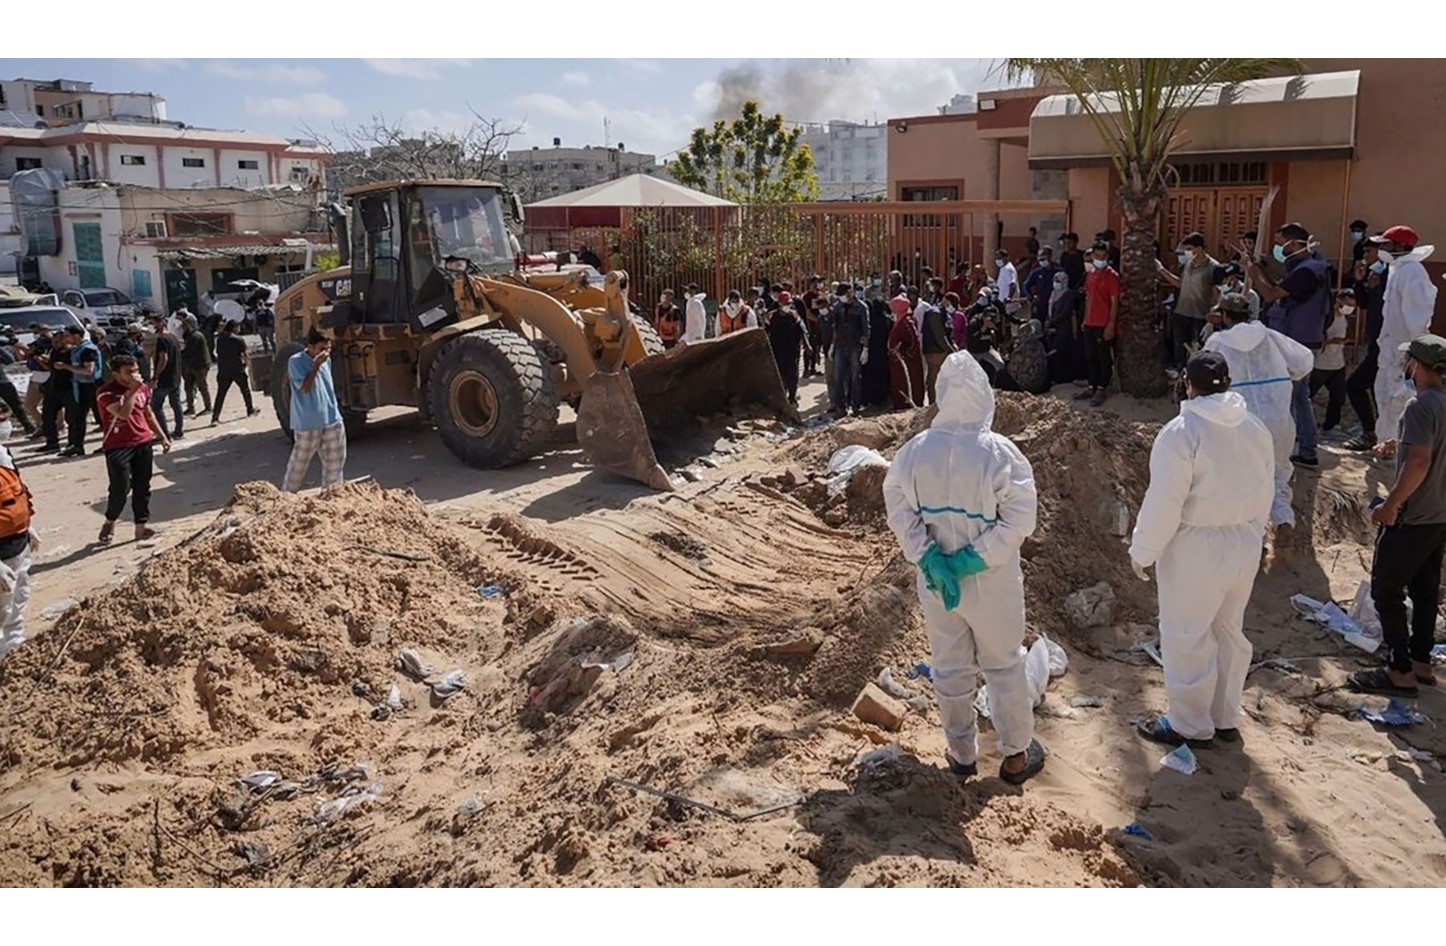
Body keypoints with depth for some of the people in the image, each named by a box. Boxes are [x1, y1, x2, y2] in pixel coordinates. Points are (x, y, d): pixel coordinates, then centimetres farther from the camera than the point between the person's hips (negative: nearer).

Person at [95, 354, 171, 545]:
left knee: (142, 486, 7)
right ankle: (109, 523, 18)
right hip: (118, 447, -6)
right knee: (121, 488, -7)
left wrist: (162, 436, 18)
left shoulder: (143, 388, 8)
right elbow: (123, 413, -27)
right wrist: (133, 391, -25)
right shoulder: (106, 392, -13)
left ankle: (141, 526, 15)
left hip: (144, 443, 6)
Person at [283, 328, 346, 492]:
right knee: (299, 464, 5)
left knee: (335, 461, 9)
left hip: (332, 421, 6)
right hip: (308, 424, -6)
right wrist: (316, 365, -23)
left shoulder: (326, 361, 7)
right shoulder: (296, 361, -11)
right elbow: (304, 388, -20)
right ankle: (286, 495, 19)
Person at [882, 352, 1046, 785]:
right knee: (1003, 666, 17)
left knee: (950, 667, 19)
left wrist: (929, 558, -13)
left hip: (934, 583, 3)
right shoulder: (999, 453, -20)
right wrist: (975, 558, -16)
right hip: (992, 584, -3)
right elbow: (1020, 519, -20)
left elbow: (899, 511, -10)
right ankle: (1016, 755, 32)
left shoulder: (914, 451, -11)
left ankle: (962, 753, 35)